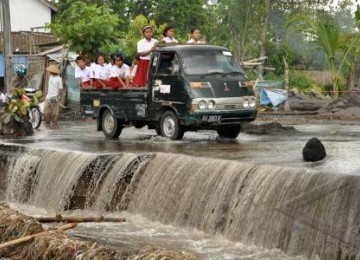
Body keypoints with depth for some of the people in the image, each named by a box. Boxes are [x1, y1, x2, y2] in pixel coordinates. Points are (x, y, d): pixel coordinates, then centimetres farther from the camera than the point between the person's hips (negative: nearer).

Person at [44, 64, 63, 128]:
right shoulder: (51, 77, 10)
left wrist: (58, 96, -21)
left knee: (54, 112, -1)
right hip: (48, 97, 7)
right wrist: (46, 92, 22)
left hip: (54, 98, -7)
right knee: (46, 111, 7)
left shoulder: (58, 79, -13)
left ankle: (54, 123, 10)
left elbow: (60, 89, -13)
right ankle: (47, 122, 18)